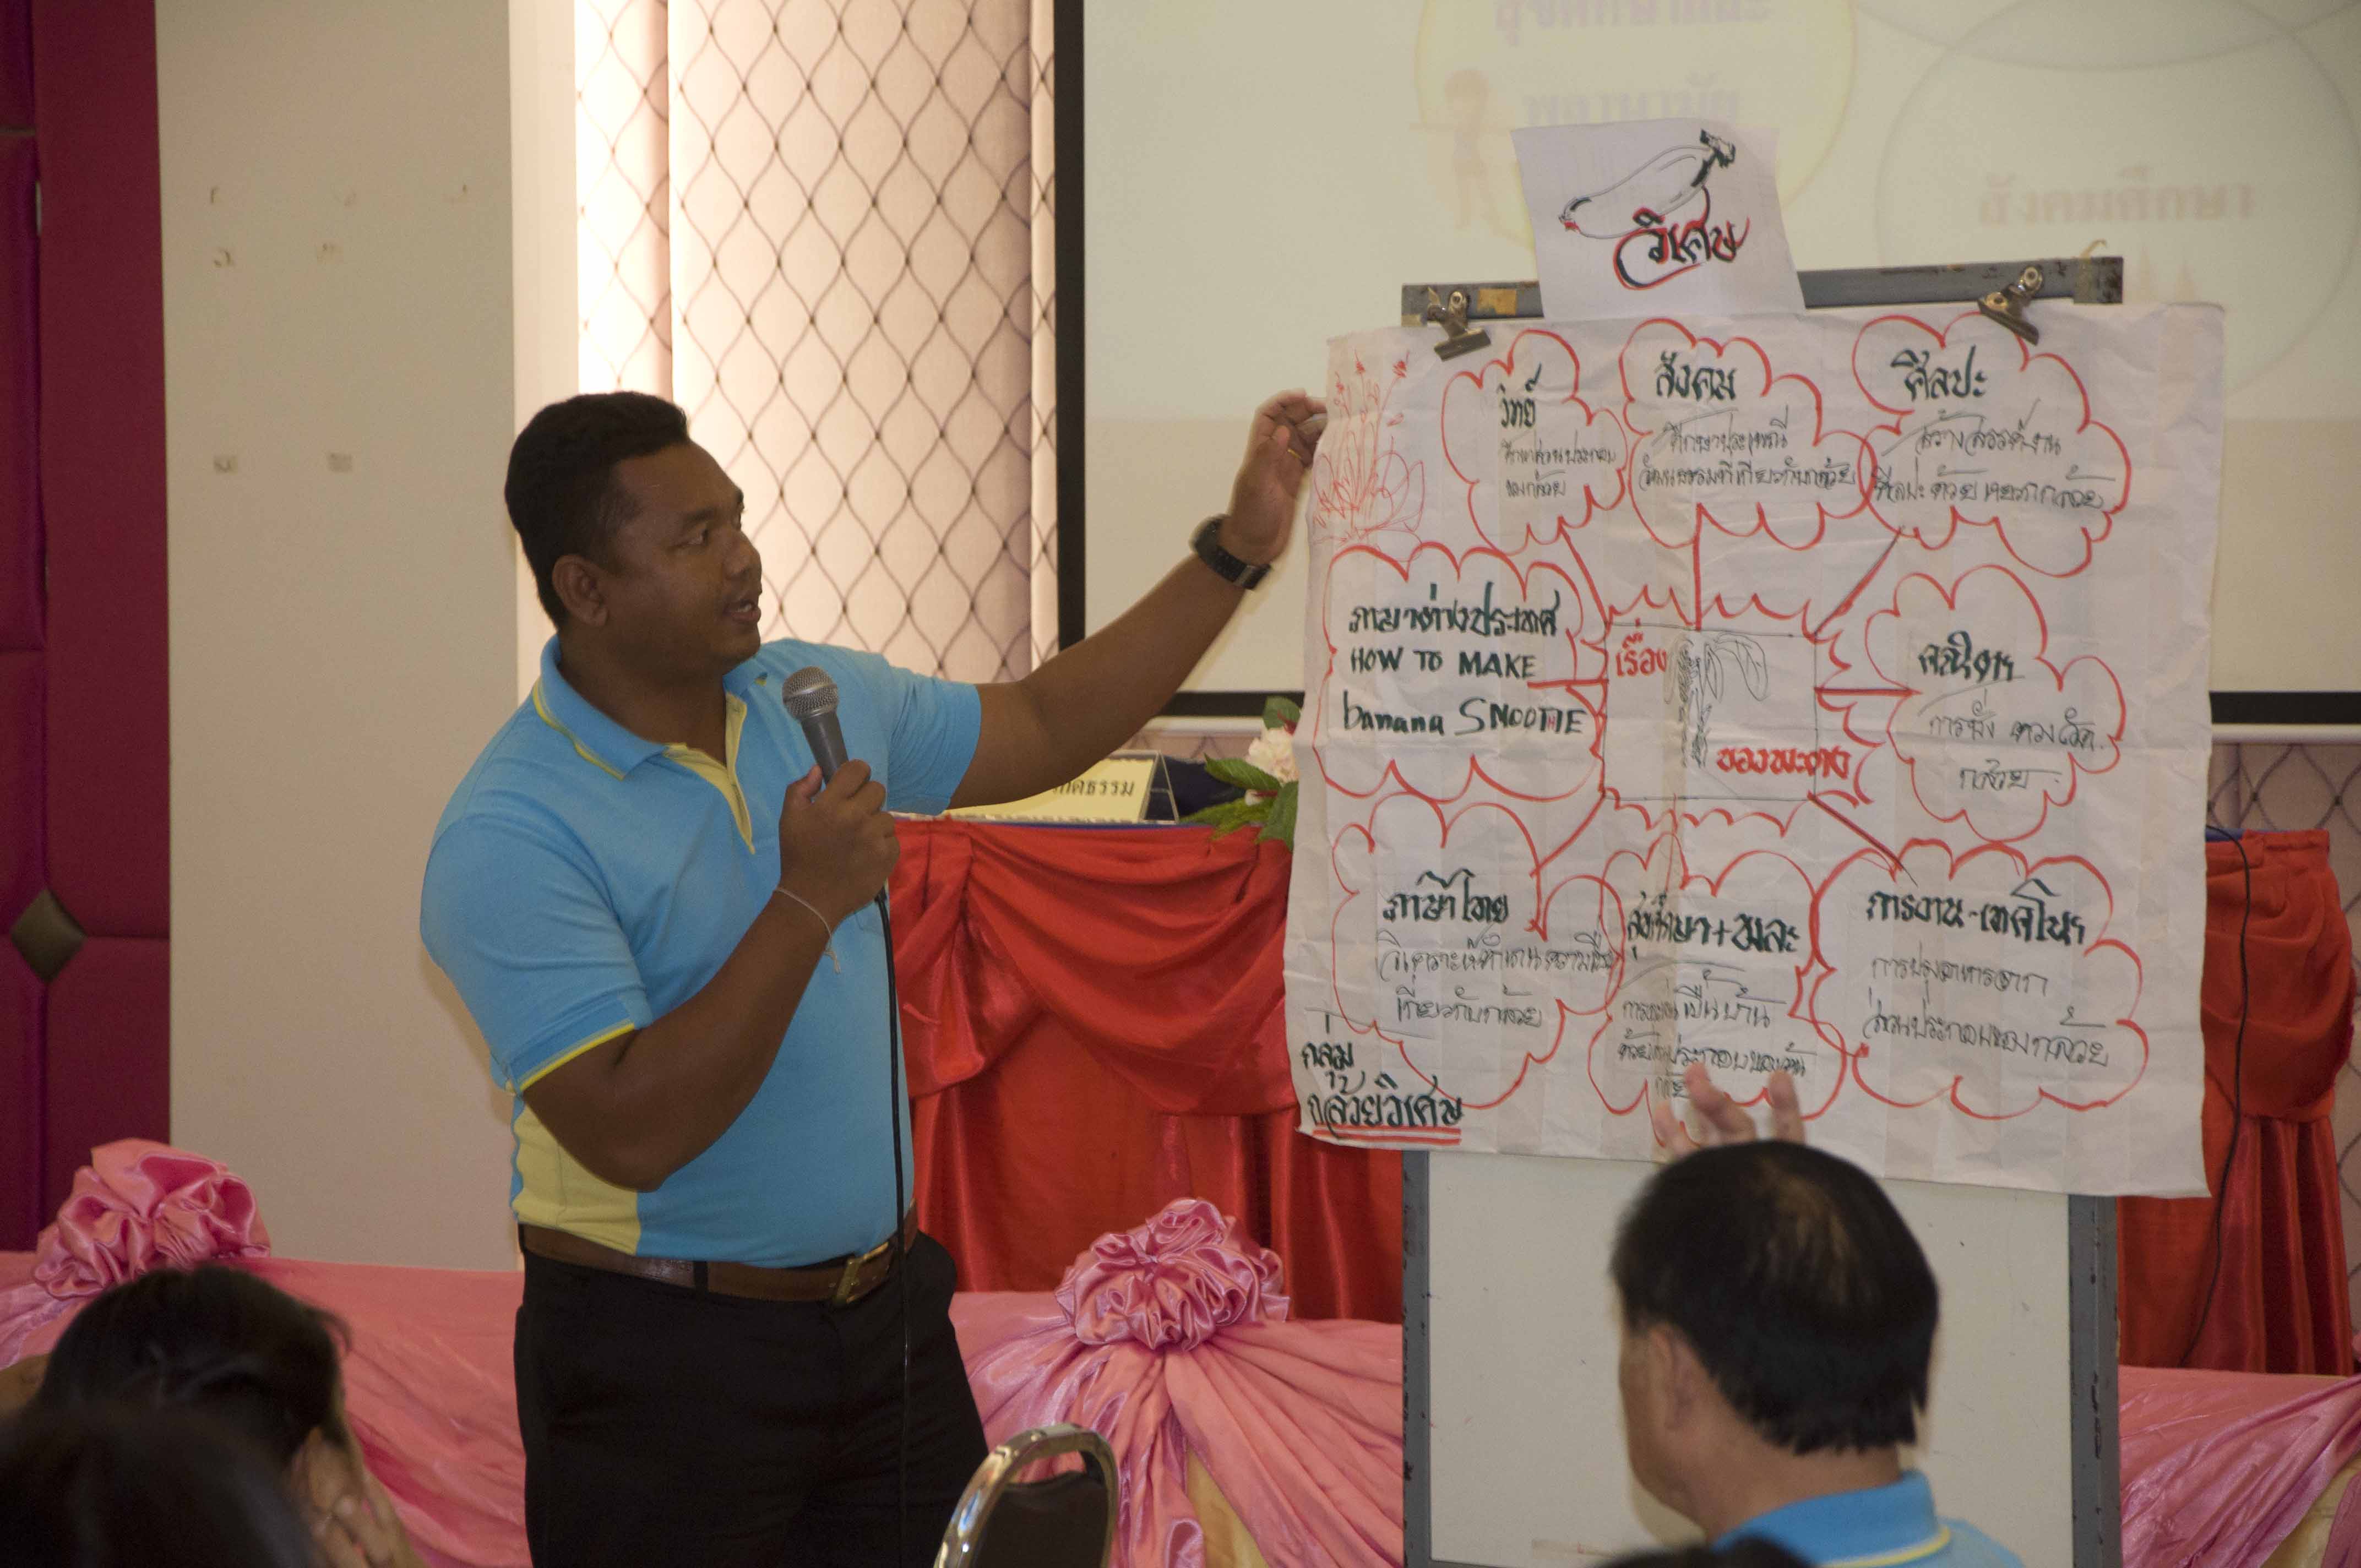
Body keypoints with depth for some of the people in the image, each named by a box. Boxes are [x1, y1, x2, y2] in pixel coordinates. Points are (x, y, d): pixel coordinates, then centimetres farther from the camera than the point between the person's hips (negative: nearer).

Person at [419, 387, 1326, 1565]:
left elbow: (1042, 730, 19)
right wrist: (809, 905, -25)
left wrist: (1239, 547, 13)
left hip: (888, 1318, 7)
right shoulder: (509, 836, -18)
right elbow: (631, 1133, -24)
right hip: (665, 1365, -7)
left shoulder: (815, 698, 6)